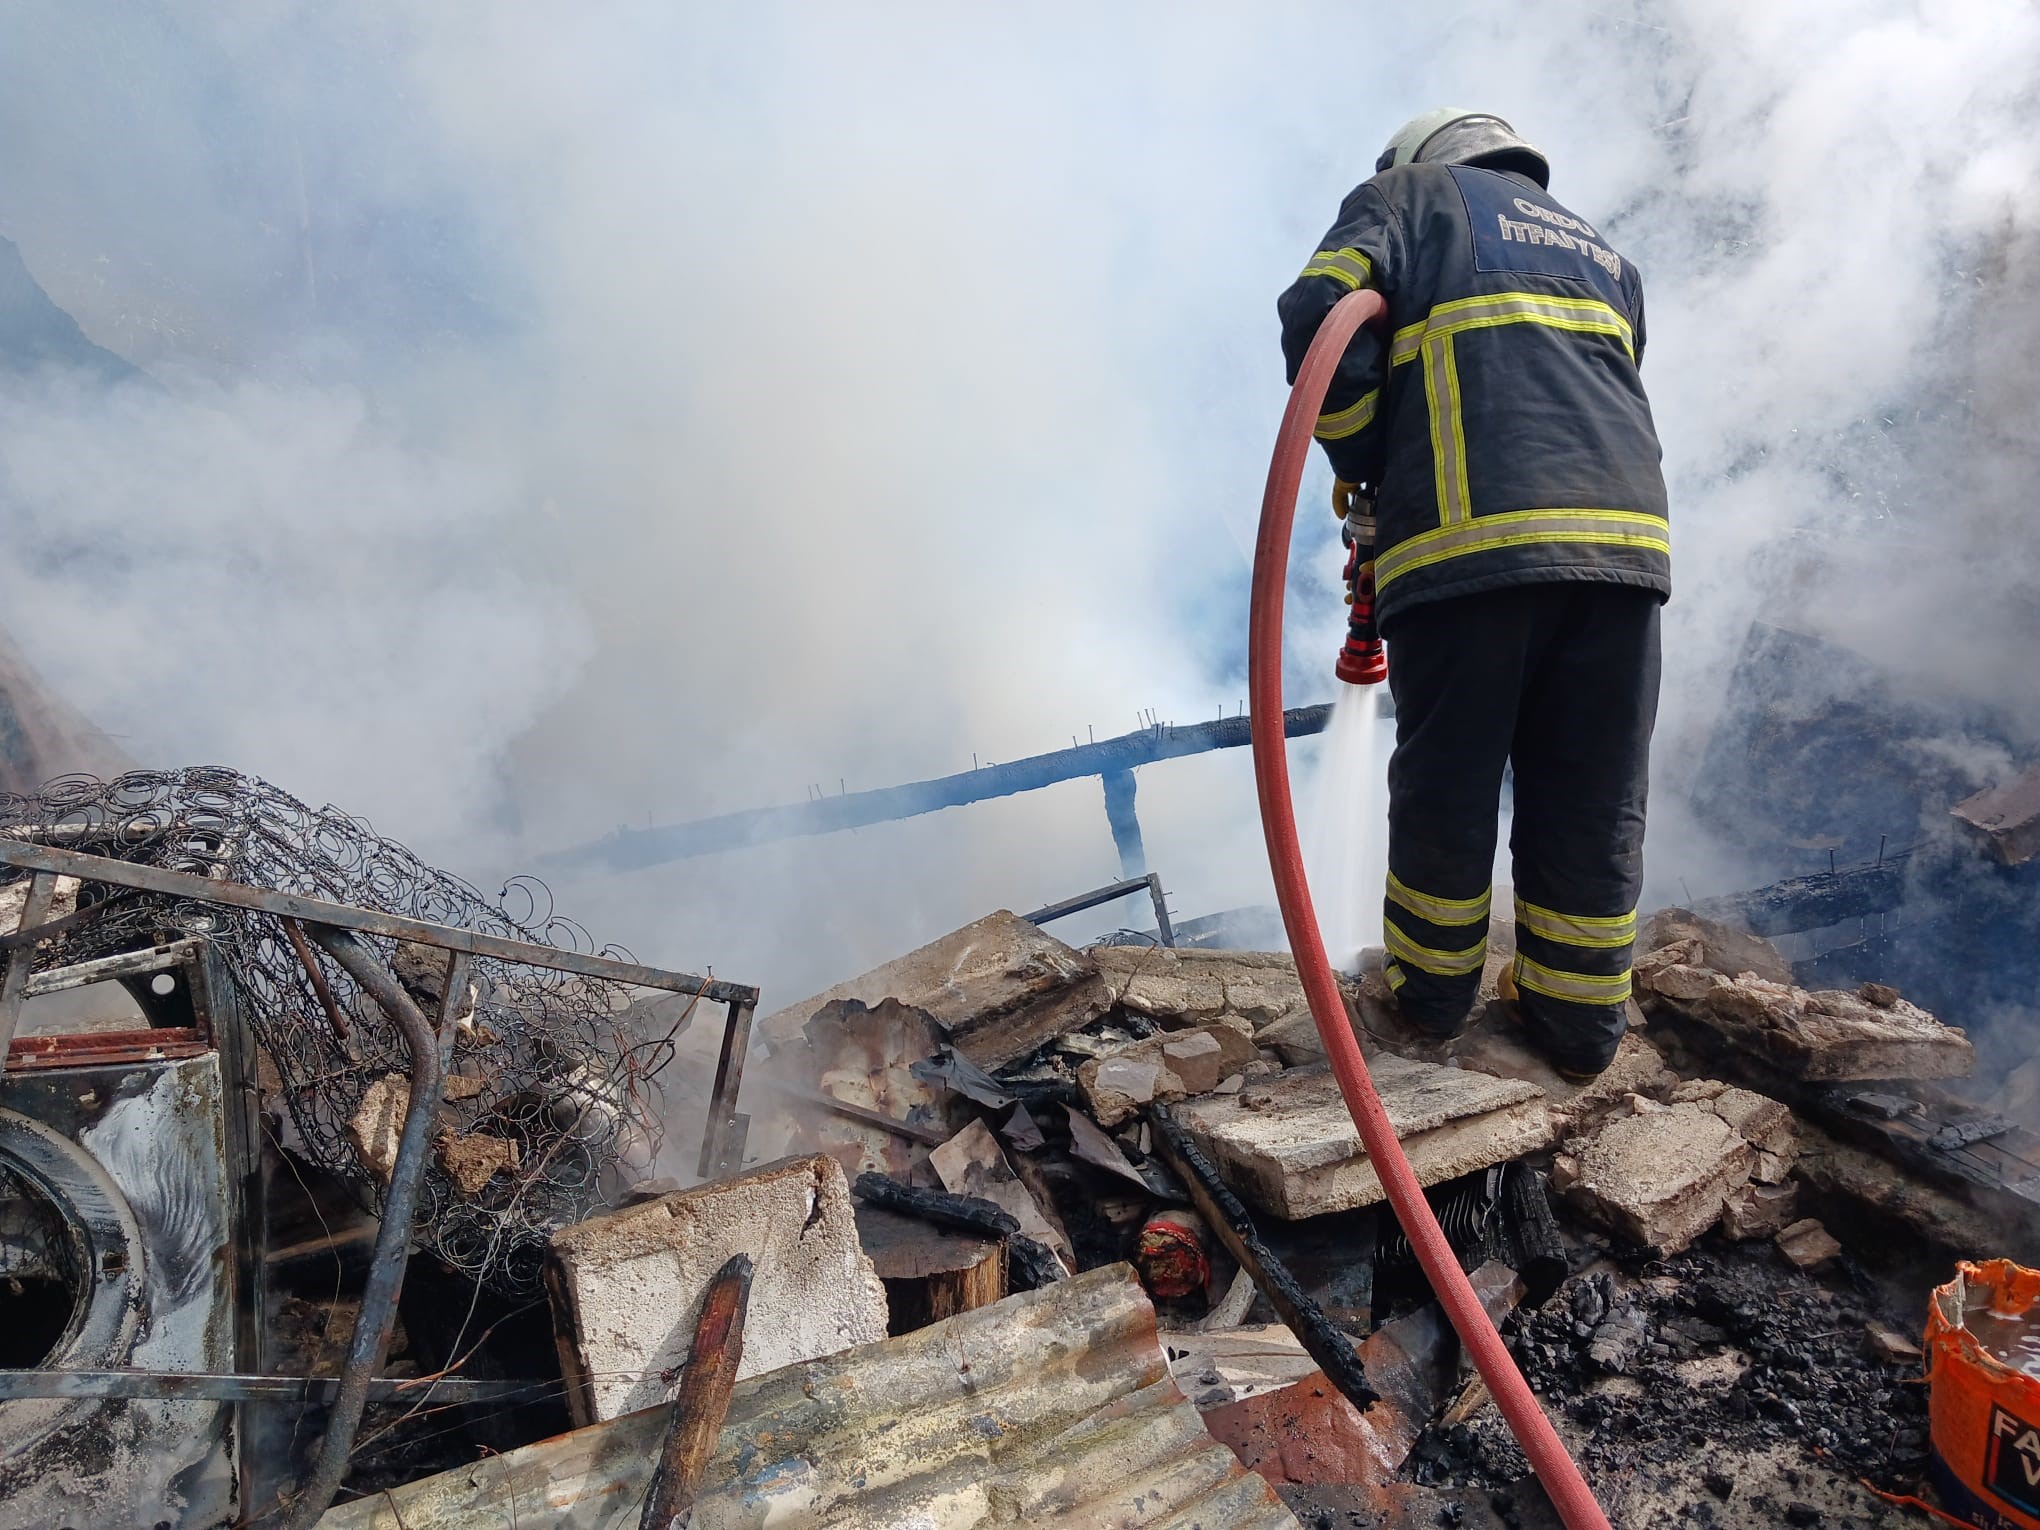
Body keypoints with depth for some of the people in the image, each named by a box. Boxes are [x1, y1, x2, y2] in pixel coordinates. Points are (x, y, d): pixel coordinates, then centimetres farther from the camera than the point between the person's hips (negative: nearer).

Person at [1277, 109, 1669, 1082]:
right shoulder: (1606, 257, 34)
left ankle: (1432, 992, 24)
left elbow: (1321, 314, -1)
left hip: (1468, 539, -5)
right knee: (1592, 800, 11)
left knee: (1444, 788, 9)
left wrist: (1360, 465, 9)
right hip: (1625, 534, 5)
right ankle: (1579, 1020, 22)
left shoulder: (1412, 193, 19)